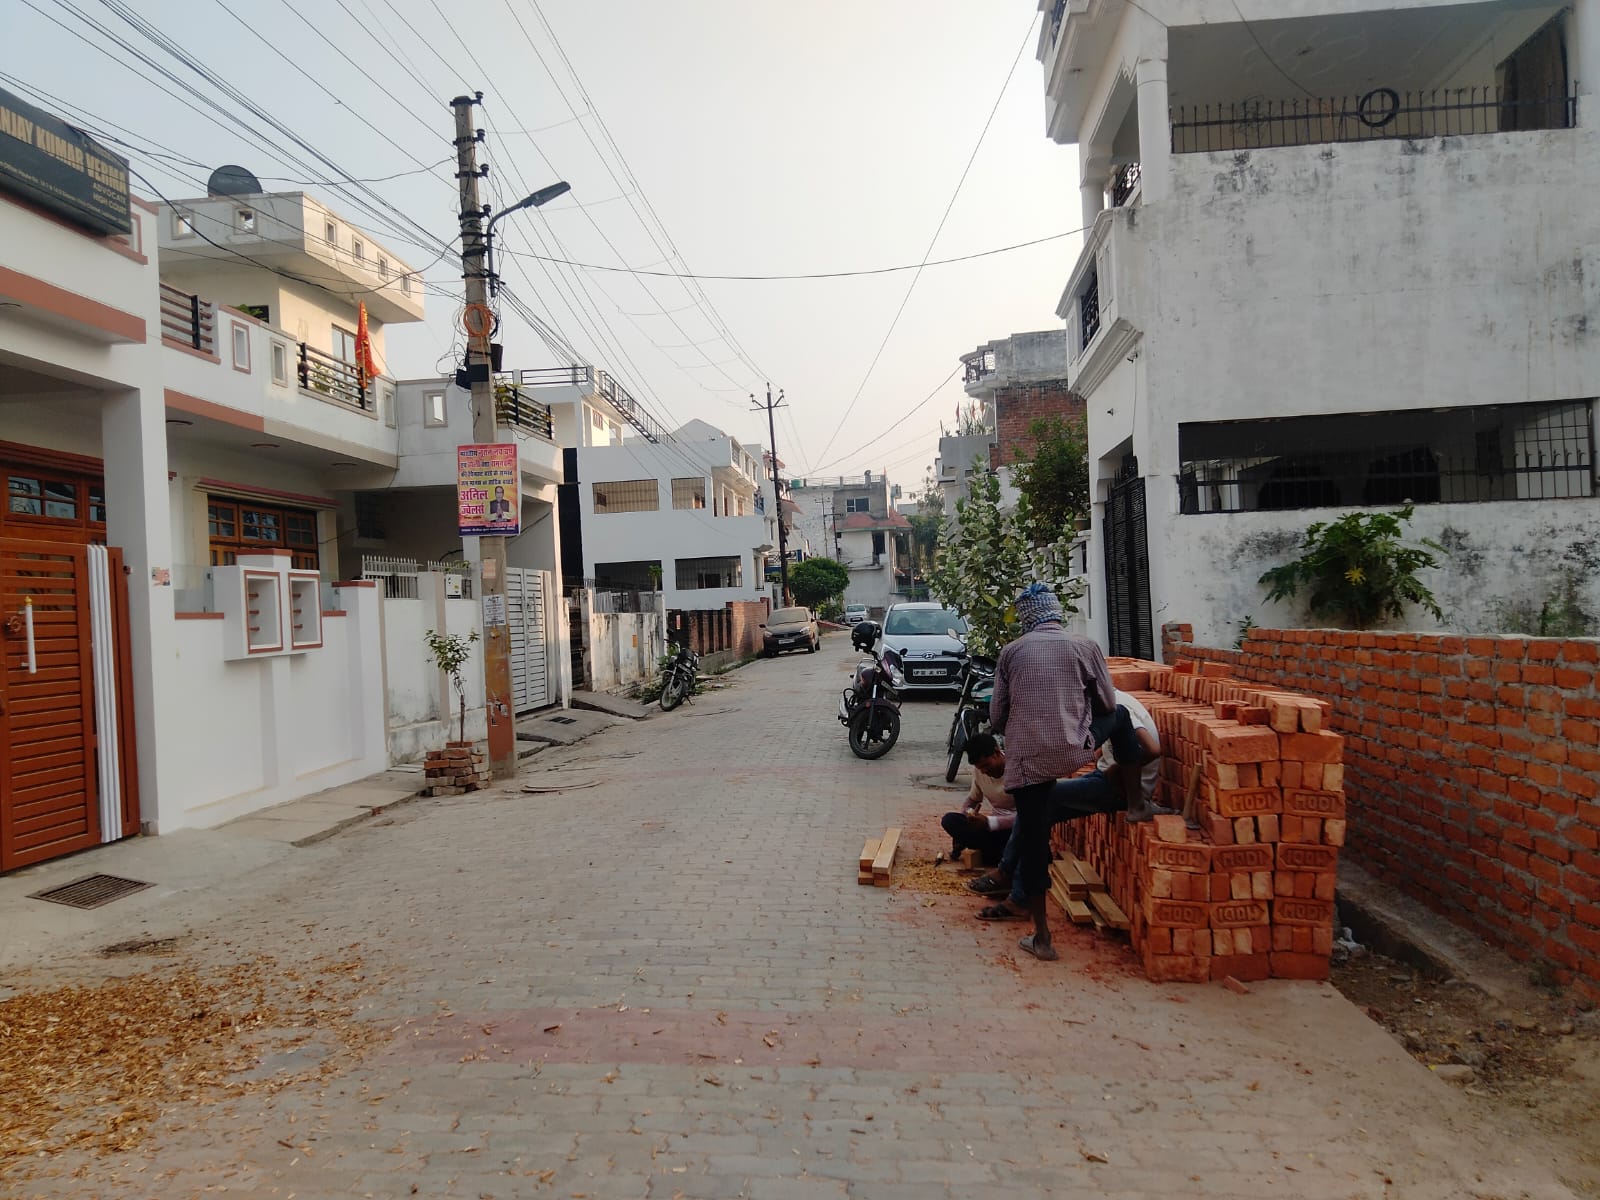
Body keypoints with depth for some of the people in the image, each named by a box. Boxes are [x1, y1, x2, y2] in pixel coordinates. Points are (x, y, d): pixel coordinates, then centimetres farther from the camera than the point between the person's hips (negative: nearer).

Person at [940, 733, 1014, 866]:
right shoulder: (978, 770, -2)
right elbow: (972, 799, 14)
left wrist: (989, 822, -33)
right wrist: (968, 813, -10)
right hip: (994, 826, 6)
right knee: (949, 820, -16)